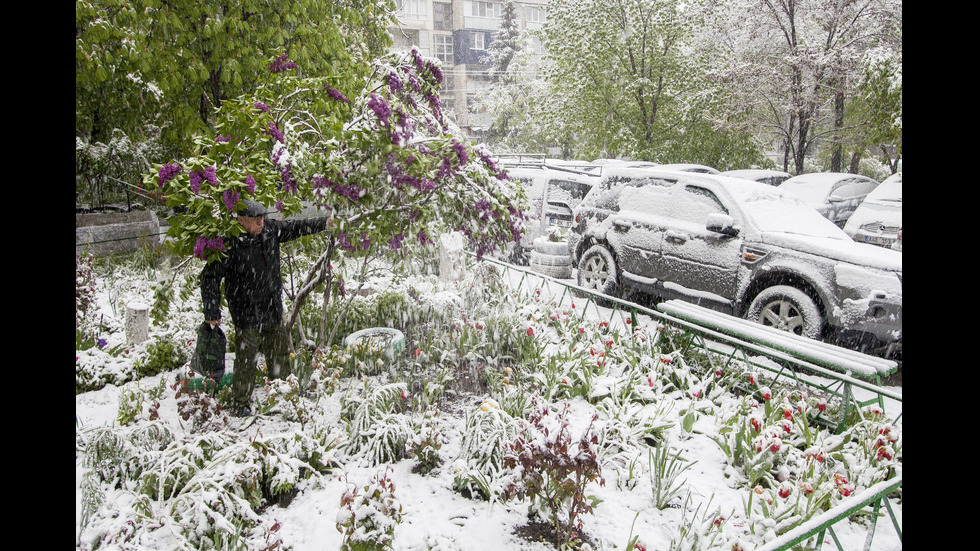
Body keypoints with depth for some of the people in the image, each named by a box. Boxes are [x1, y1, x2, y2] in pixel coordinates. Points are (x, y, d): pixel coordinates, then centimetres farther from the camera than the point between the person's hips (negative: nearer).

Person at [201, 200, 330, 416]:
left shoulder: (271, 230, 0)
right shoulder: (230, 244, -18)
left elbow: (295, 227, 18)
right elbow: (210, 277, -14)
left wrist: (323, 223, 22)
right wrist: (212, 311, -14)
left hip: (273, 310, 7)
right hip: (246, 315, -6)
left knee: (280, 355, 17)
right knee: (246, 361, 0)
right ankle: (241, 406, 16)